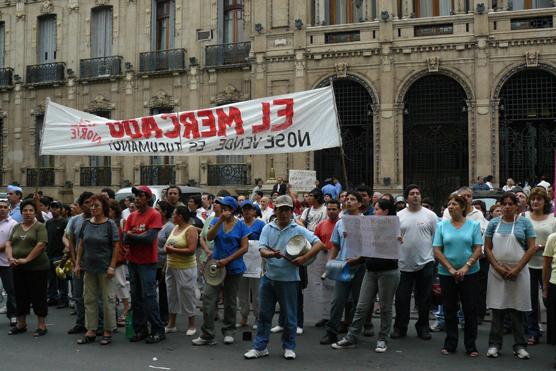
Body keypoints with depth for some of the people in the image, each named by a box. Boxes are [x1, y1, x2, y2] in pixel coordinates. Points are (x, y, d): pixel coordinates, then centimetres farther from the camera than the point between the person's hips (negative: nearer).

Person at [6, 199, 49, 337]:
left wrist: (26, 259, -19)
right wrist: (10, 258, -9)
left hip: (37, 268, -5)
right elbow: (9, 244, 9)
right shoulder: (16, 227, 12)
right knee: (20, 296, 13)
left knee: (38, 297, 1)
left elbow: (41, 245, -15)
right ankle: (21, 324, 25)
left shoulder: (40, 226, -5)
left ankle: (42, 325, 10)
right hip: (18, 268, 6)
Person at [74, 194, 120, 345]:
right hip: (89, 268, 5)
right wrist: (77, 263, 7)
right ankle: (91, 331, 17)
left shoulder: (110, 225, -7)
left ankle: (108, 332, 11)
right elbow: (81, 245, 12)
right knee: (89, 299, 9)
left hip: (104, 269, -5)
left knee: (108, 299, 1)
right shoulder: (86, 224, 8)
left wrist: (112, 266, -14)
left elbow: (116, 246, -8)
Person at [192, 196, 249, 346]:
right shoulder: (216, 221, 4)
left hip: (233, 268, -2)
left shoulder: (241, 225, -4)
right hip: (216, 266, 2)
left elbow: (244, 247, -9)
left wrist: (227, 260, -16)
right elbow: (209, 237, -12)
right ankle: (207, 335, -2)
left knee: (230, 302, 10)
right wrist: (220, 220, -21)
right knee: (208, 299, -7)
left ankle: (228, 332, 26)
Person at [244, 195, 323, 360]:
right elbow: (262, 250, -7)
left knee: (289, 315, 7)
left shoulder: (298, 230, -3)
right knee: (264, 314, 9)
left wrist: (304, 258, -19)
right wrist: (271, 254, -28)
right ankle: (260, 347, 20)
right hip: (269, 277, 3)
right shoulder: (267, 228, 4)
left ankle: (289, 347, 24)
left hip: (289, 279, -2)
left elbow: (318, 244, -9)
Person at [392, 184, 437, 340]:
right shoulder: (399, 216, 4)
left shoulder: (430, 215, 0)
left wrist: (436, 257, -4)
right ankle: (400, 327, 18)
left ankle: (423, 327, 23)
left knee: (424, 299, 8)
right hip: (404, 264, 1)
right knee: (402, 298, 6)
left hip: (425, 263, -1)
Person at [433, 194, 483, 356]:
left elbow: (478, 249, -3)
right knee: (449, 310, 8)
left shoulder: (474, 225, 1)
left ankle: (471, 346, 15)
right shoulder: (442, 225, 2)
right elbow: (437, 250, -2)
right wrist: (450, 269, -11)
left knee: (470, 310, 4)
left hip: (469, 273, -1)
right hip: (447, 274, 1)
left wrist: (466, 267, -15)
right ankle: (450, 344, 20)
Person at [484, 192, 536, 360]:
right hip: (497, 272, 1)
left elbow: (532, 248, -2)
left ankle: (520, 346, 15)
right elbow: (487, 248, 5)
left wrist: (517, 269, -10)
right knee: (497, 308, 5)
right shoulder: (494, 223, 7)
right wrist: (498, 267, -8)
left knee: (518, 310, 4)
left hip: (518, 272, -1)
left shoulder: (524, 223, 3)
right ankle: (494, 344, 14)